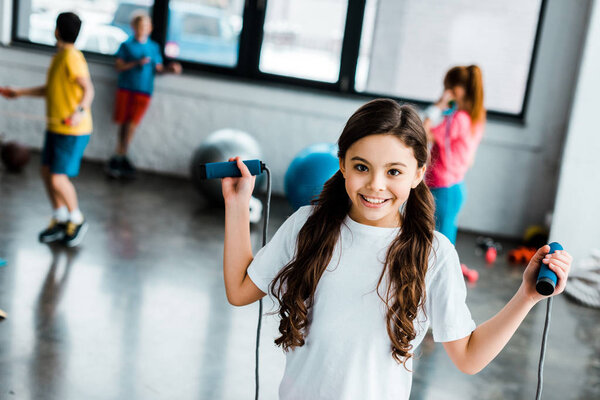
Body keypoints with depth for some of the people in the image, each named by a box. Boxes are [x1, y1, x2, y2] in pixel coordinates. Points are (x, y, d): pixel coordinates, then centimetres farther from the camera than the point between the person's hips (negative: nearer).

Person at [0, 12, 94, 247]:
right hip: (55, 127, 9)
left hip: (73, 131, -9)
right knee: (47, 172, 9)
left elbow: (88, 89, -25)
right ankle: (60, 220, 23)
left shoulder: (72, 57, -16)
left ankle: (77, 221, 12)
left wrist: (79, 111, -42)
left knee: (58, 179, -9)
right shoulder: (58, 56, 13)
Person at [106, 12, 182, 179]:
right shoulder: (127, 45, 3)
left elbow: (158, 68, 10)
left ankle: (120, 156, 4)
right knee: (123, 123, 1)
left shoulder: (154, 47, 11)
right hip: (126, 88, -1)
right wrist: (136, 63, -14)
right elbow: (119, 66, -3)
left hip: (144, 91, 1)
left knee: (132, 124, -4)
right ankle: (120, 157, 10)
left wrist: (169, 68, -9)